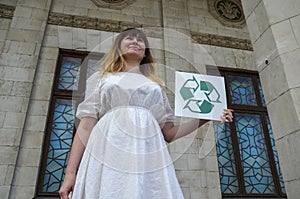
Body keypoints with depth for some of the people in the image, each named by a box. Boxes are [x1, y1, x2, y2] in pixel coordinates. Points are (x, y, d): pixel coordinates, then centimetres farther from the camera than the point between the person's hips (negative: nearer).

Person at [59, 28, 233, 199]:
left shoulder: (156, 86, 22)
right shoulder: (100, 78, 17)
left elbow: (169, 133, 17)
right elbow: (86, 125, 6)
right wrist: (70, 172, -2)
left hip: (148, 158, 2)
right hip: (108, 154, -1)